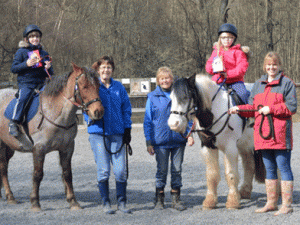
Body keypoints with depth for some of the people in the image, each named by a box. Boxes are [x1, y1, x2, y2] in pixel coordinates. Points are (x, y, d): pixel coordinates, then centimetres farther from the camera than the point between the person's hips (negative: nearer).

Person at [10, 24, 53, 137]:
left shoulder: (44, 53, 19)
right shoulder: (21, 52, 8)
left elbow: (50, 74, 22)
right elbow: (13, 68, 1)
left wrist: (48, 68, -3)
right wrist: (26, 64, -14)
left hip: (41, 84, 4)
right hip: (26, 83, -4)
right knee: (23, 98, -30)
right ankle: (14, 123, -25)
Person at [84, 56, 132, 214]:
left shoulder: (119, 88, 9)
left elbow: (126, 109, 13)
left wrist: (127, 130, 5)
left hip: (117, 133, 2)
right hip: (98, 133, -2)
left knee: (120, 170, -2)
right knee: (103, 171, -1)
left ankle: (121, 202, 10)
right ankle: (106, 203, 10)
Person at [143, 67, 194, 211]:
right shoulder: (152, 97, 3)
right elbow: (147, 121, 4)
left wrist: (189, 134, 2)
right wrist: (148, 142, -1)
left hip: (178, 140, 2)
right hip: (160, 140, -2)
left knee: (177, 170, 6)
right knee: (162, 170, 2)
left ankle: (176, 199, 14)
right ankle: (159, 200, 12)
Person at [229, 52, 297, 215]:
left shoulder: (287, 83, -1)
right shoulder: (258, 85, 16)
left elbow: (291, 107, -8)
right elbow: (253, 108, 15)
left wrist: (271, 109, -14)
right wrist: (239, 109, -3)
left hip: (280, 133, -6)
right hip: (262, 133, 6)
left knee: (283, 167, -5)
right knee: (269, 169, 13)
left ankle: (287, 205, -2)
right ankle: (271, 203, 21)